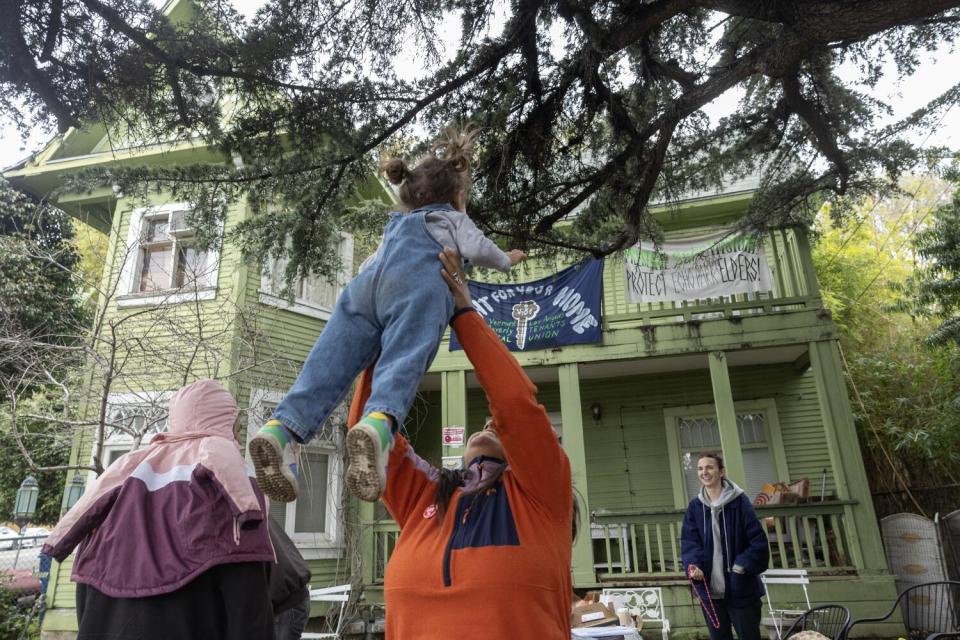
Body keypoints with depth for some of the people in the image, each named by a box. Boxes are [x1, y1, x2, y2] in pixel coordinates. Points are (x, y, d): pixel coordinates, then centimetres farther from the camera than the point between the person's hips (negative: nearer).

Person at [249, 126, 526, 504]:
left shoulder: (395, 226, 46)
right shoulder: (453, 219, 31)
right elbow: (476, 248, 13)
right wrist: (506, 260, 29)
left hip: (364, 285, 4)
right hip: (416, 287, -4)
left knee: (328, 367, -12)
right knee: (401, 365, -25)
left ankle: (283, 427, -34)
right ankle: (378, 423, -53)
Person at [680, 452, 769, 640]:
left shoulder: (739, 501, -8)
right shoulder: (695, 506, 3)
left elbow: (758, 541, -8)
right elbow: (689, 542, -1)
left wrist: (743, 565, -19)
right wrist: (693, 566, -19)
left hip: (740, 589, -3)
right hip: (710, 590, 3)